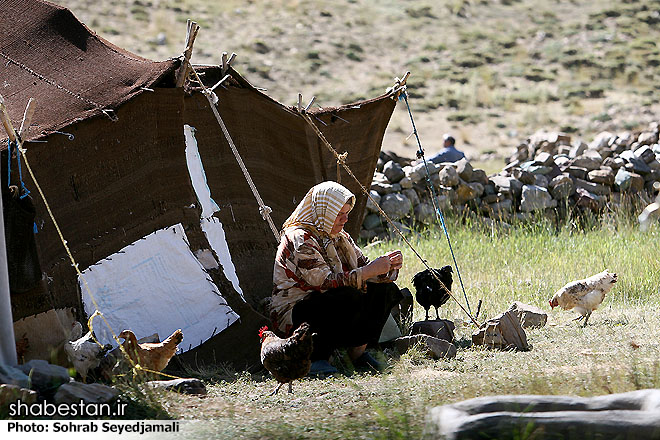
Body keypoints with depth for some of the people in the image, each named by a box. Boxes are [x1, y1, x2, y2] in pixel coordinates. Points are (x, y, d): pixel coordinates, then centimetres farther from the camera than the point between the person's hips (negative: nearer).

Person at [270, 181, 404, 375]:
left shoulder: (341, 238, 10)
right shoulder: (299, 239, -19)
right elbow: (326, 281, -28)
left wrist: (389, 267, -12)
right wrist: (371, 271, -29)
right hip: (293, 317, -8)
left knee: (386, 290, -5)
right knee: (351, 297, -34)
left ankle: (357, 351, -1)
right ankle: (317, 358, -20)